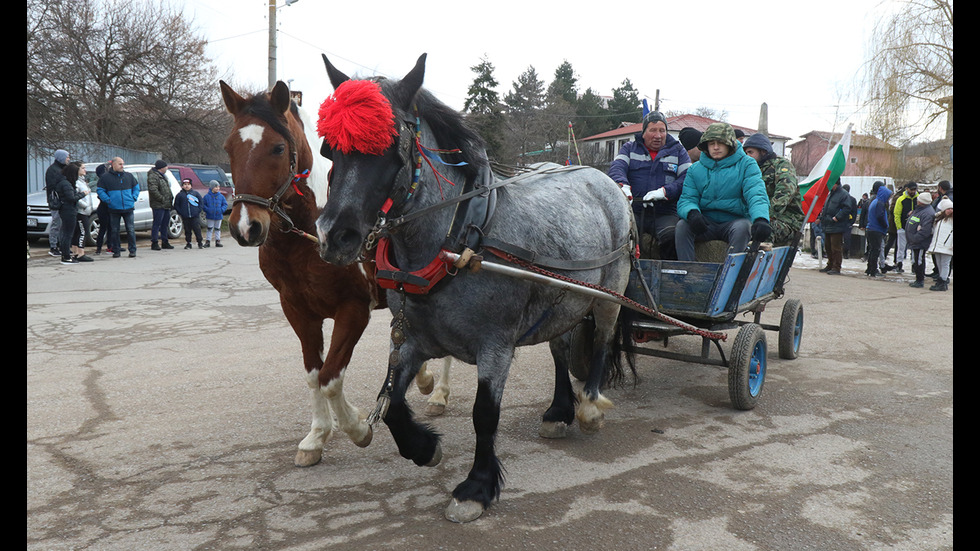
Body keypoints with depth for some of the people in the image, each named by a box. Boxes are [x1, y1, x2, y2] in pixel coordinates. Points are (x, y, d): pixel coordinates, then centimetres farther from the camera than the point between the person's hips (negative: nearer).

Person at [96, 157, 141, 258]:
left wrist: (134, 198, 6)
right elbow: (100, 190, 1)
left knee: (130, 230, 1)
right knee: (114, 231, 5)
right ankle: (116, 251, 14)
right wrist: (108, 200, -8)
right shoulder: (106, 177, 0)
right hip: (114, 209, -1)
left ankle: (132, 250, 8)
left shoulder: (129, 176, 9)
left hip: (128, 208, 1)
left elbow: (136, 187, 19)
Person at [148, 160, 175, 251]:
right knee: (157, 224, -6)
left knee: (165, 224, 14)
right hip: (158, 205, -10)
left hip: (166, 205, 10)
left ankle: (165, 242, 22)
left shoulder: (162, 176, 21)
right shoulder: (153, 177, -13)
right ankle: (154, 243, -2)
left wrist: (170, 198, 14)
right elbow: (153, 190, -24)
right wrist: (162, 199, -21)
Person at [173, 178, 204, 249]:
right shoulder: (180, 195, 6)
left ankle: (200, 242, 7)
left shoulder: (195, 193, 7)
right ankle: (188, 244, 12)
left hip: (195, 216, -1)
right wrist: (180, 213, 0)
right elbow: (176, 205, 10)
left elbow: (201, 202, 10)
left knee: (197, 229, -2)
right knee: (187, 230, 5)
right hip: (185, 217, 1)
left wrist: (198, 211, 0)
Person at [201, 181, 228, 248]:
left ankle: (217, 241, 19)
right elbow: (202, 205, -1)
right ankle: (208, 242, 10)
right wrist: (207, 210, -14)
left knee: (217, 229, 11)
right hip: (210, 216, -2)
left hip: (218, 216, 2)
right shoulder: (206, 196, -5)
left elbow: (225, 204, 5)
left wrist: (221, 210, -11)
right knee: (209, 229, 5)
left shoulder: (221, 196, 0)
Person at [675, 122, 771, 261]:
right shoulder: (695, 169, 8)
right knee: (682, 225, -25)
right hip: (706, 223, 2)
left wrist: (761, 219, -39)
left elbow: (756, 194, -16)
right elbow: (687, 199, -1)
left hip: (735, 220, -2)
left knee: (742, 226, -34)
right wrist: (692, 213, -29)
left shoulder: (746, 165, -1)